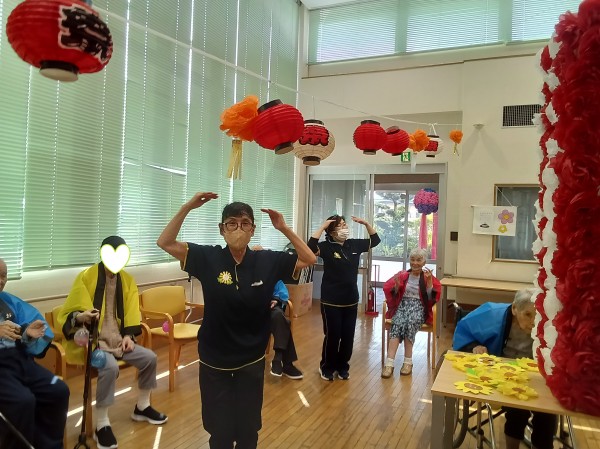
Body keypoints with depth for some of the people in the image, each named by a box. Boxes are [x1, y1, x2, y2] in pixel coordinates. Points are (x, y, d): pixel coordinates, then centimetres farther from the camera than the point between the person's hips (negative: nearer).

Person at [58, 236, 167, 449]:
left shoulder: (127, 280, 5)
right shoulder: (86, 277, -12)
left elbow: (131, 312, 8)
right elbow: (69, 313, -12)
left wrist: (128, 335, -6)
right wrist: (81, 317, -35)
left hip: (116, 339, 6)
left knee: (149, 358, -5)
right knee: (110, 367, -32)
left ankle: (142, 407, 19)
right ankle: (101, 425, -15)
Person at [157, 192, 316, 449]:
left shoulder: (268, 261, -9)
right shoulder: (207, 258, -11)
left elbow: (309, 259, -3)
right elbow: (165, 243, -10)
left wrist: (284, 229, -13)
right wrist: (188, 207, -20)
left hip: (252, 361, 1)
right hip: (214, 361, -1)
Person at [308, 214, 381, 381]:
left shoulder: (354, 244, 4)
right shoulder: (326, 246, -11)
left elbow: (375, 240, 16)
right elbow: (310, 247, -31)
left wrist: (365, 223, 2)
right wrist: (322, 226, -26)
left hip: (351, 300, 5)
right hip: (331, 301, -5)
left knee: (348, 336, 12)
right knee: (332, 335, 3)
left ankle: (342, 366, 31)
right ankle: (327, 367, 24)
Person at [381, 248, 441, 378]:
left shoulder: (428, 277, 7)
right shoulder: (403, 275, 10)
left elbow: (432, 298, -2)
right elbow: (389, 290, 7)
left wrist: (429, 281, -13)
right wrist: (396, 284, -12)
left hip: (419, 307, -1)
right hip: (402, 305, 1)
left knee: (410, 323, -36)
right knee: (397, 323, -33)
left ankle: (408, 362, -28)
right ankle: (389, 363, -39)